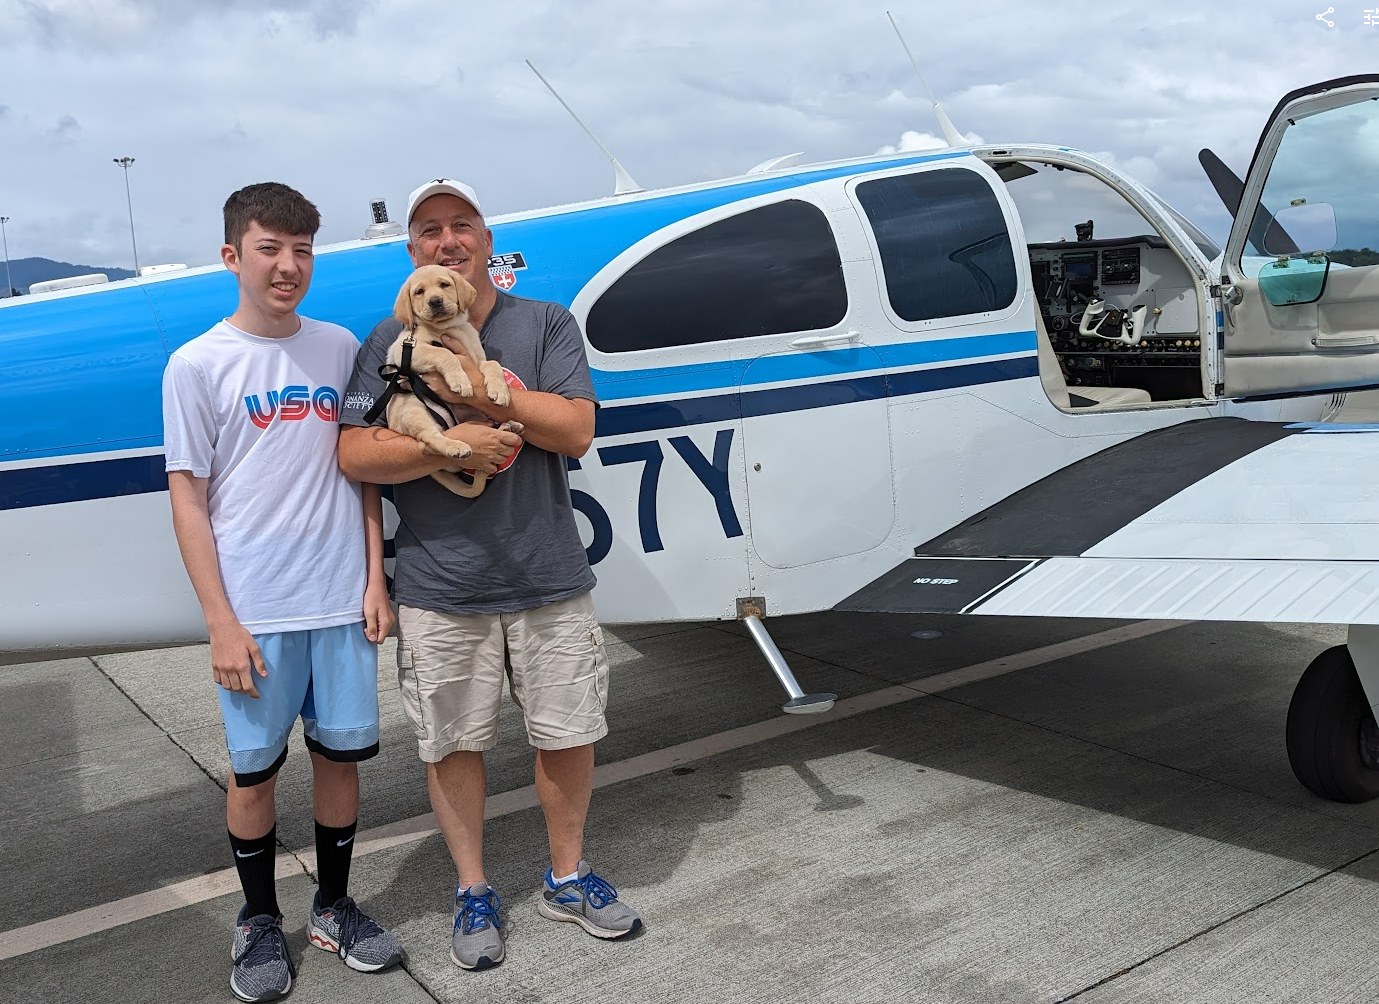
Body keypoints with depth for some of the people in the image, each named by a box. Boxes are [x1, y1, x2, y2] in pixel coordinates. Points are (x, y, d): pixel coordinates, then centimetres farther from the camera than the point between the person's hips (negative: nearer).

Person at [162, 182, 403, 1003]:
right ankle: (261, 921, 29)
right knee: (255, 770, 9)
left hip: (341, 599, 3)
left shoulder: (339, 348, 5)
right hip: (256, 610, -3)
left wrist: (375, 579, 2)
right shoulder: (198, 365, -4)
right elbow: (189, 500, -4)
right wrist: (222, 623, -8)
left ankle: (334, 906, 31)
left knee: (342, 753, 11)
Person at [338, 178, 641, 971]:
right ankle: (474, 891, 31)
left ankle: (568, 877, 33)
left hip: (549, 580, 1)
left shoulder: (547, 324, 3)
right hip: (439, 591, 0)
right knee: (453, 744, 10)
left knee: (569, 735, 10)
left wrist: (468, 386, -16)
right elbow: (354, 455, -8)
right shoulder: (388, 343, 2)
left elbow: (575, 429, -10)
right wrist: (455, 445, -19)